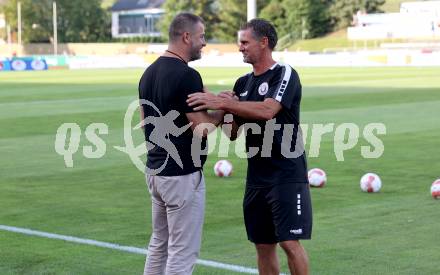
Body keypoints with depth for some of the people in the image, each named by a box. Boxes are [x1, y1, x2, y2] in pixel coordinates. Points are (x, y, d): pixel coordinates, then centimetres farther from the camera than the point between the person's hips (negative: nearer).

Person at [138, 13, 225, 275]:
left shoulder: (149, 73, 9)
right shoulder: (187, 75, -19)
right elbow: (202, 129, -19)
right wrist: (222, 109, -4)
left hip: (155, 170, 9)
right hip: (182, 175, -9)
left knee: (159, 244, 19)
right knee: (182, 252, -2)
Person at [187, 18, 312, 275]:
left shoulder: (285, 74, -8)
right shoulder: (243, 83, 13)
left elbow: (267, 110, -26)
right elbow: (233, 132, 13)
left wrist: (221, 102, -26)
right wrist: (224, 109, -7)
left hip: (287, 174, -7)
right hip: (257, 176, 7)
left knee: (290, 243, -10)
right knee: (263, 245, 9)